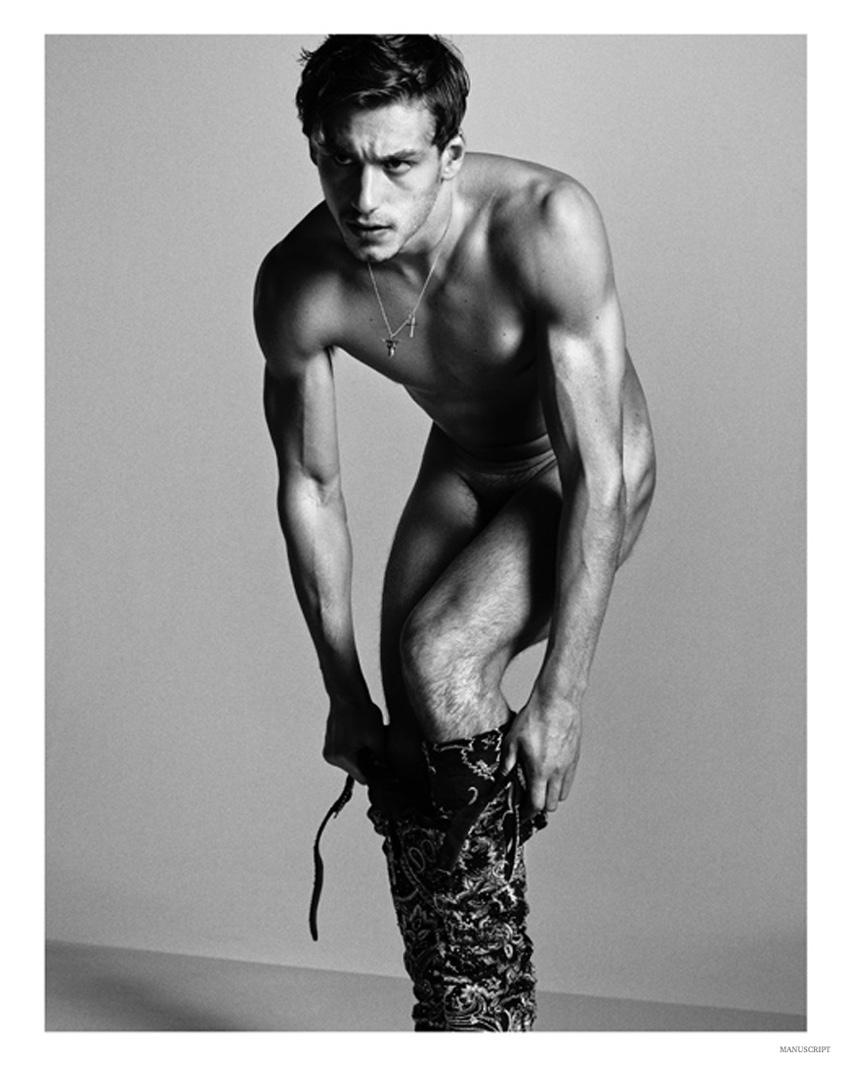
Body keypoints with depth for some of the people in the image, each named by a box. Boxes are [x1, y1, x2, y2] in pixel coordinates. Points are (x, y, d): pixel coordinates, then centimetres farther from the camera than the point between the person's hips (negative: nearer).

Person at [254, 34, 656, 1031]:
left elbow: (598, 474, -32)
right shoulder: (296, 285, -21)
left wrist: (560, 694, -33)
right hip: (461, 469, 5)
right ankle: (447, 1024, 21)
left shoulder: (545, 224, -34)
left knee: (442, 663, -26)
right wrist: (343, 690, -6)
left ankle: (495, 1011, -8)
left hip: (586, 479, -5)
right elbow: (309, 487, -9)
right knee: (406, 742, -1)